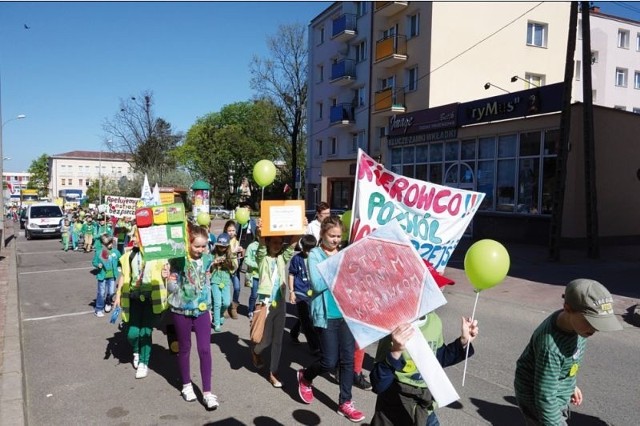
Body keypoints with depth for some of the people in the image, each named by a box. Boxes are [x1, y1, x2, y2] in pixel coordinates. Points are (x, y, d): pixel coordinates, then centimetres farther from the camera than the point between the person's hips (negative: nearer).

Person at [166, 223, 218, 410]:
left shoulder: (207, 259, -2)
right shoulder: (178, 260, -13)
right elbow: (172, 289, -10)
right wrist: (168, 278, -31)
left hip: (201, 310, 3)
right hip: (181, 310, -2)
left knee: (205, 349, -1)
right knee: (184, 348, 13)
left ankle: (207, 392, 8)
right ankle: (186, 385, 32)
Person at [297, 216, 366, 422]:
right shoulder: (315, 255, -7)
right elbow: (317, 285, -20)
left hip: (347, 312, 5)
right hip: (327, 314, -4)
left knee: (348, 358, 7)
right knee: (330, 361, 1)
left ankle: (345, 403, 22)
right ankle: (305, 377, 32)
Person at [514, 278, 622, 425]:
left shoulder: (572, 321, -13)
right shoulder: (550, 346, -38)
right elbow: (545, 398, -31)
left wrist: (571, 385, 18)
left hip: (559, 394, 9)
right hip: (536, 400, -8)